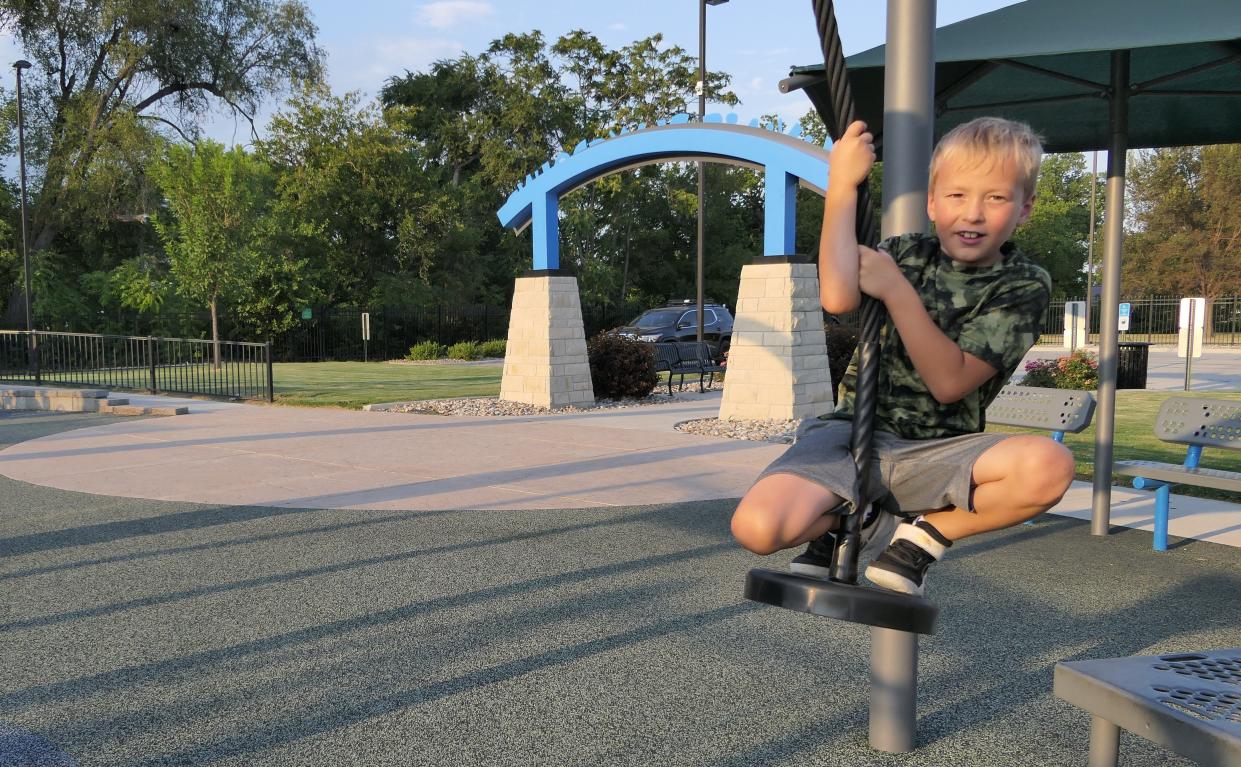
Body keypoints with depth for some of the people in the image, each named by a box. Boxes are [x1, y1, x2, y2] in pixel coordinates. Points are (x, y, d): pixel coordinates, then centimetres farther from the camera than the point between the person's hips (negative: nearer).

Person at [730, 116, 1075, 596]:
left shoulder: (1025, 286, -1)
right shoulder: (906, 254, 5)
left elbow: (949, 383, -14)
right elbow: (838, 298, -20)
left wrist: (896, 290, -18)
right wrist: (842, 183, -14)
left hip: (937, 453, 0)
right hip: (856, 433, 1)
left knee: (1050, 466, -32)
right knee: (757, 527, -26)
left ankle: (927, 533, -4)